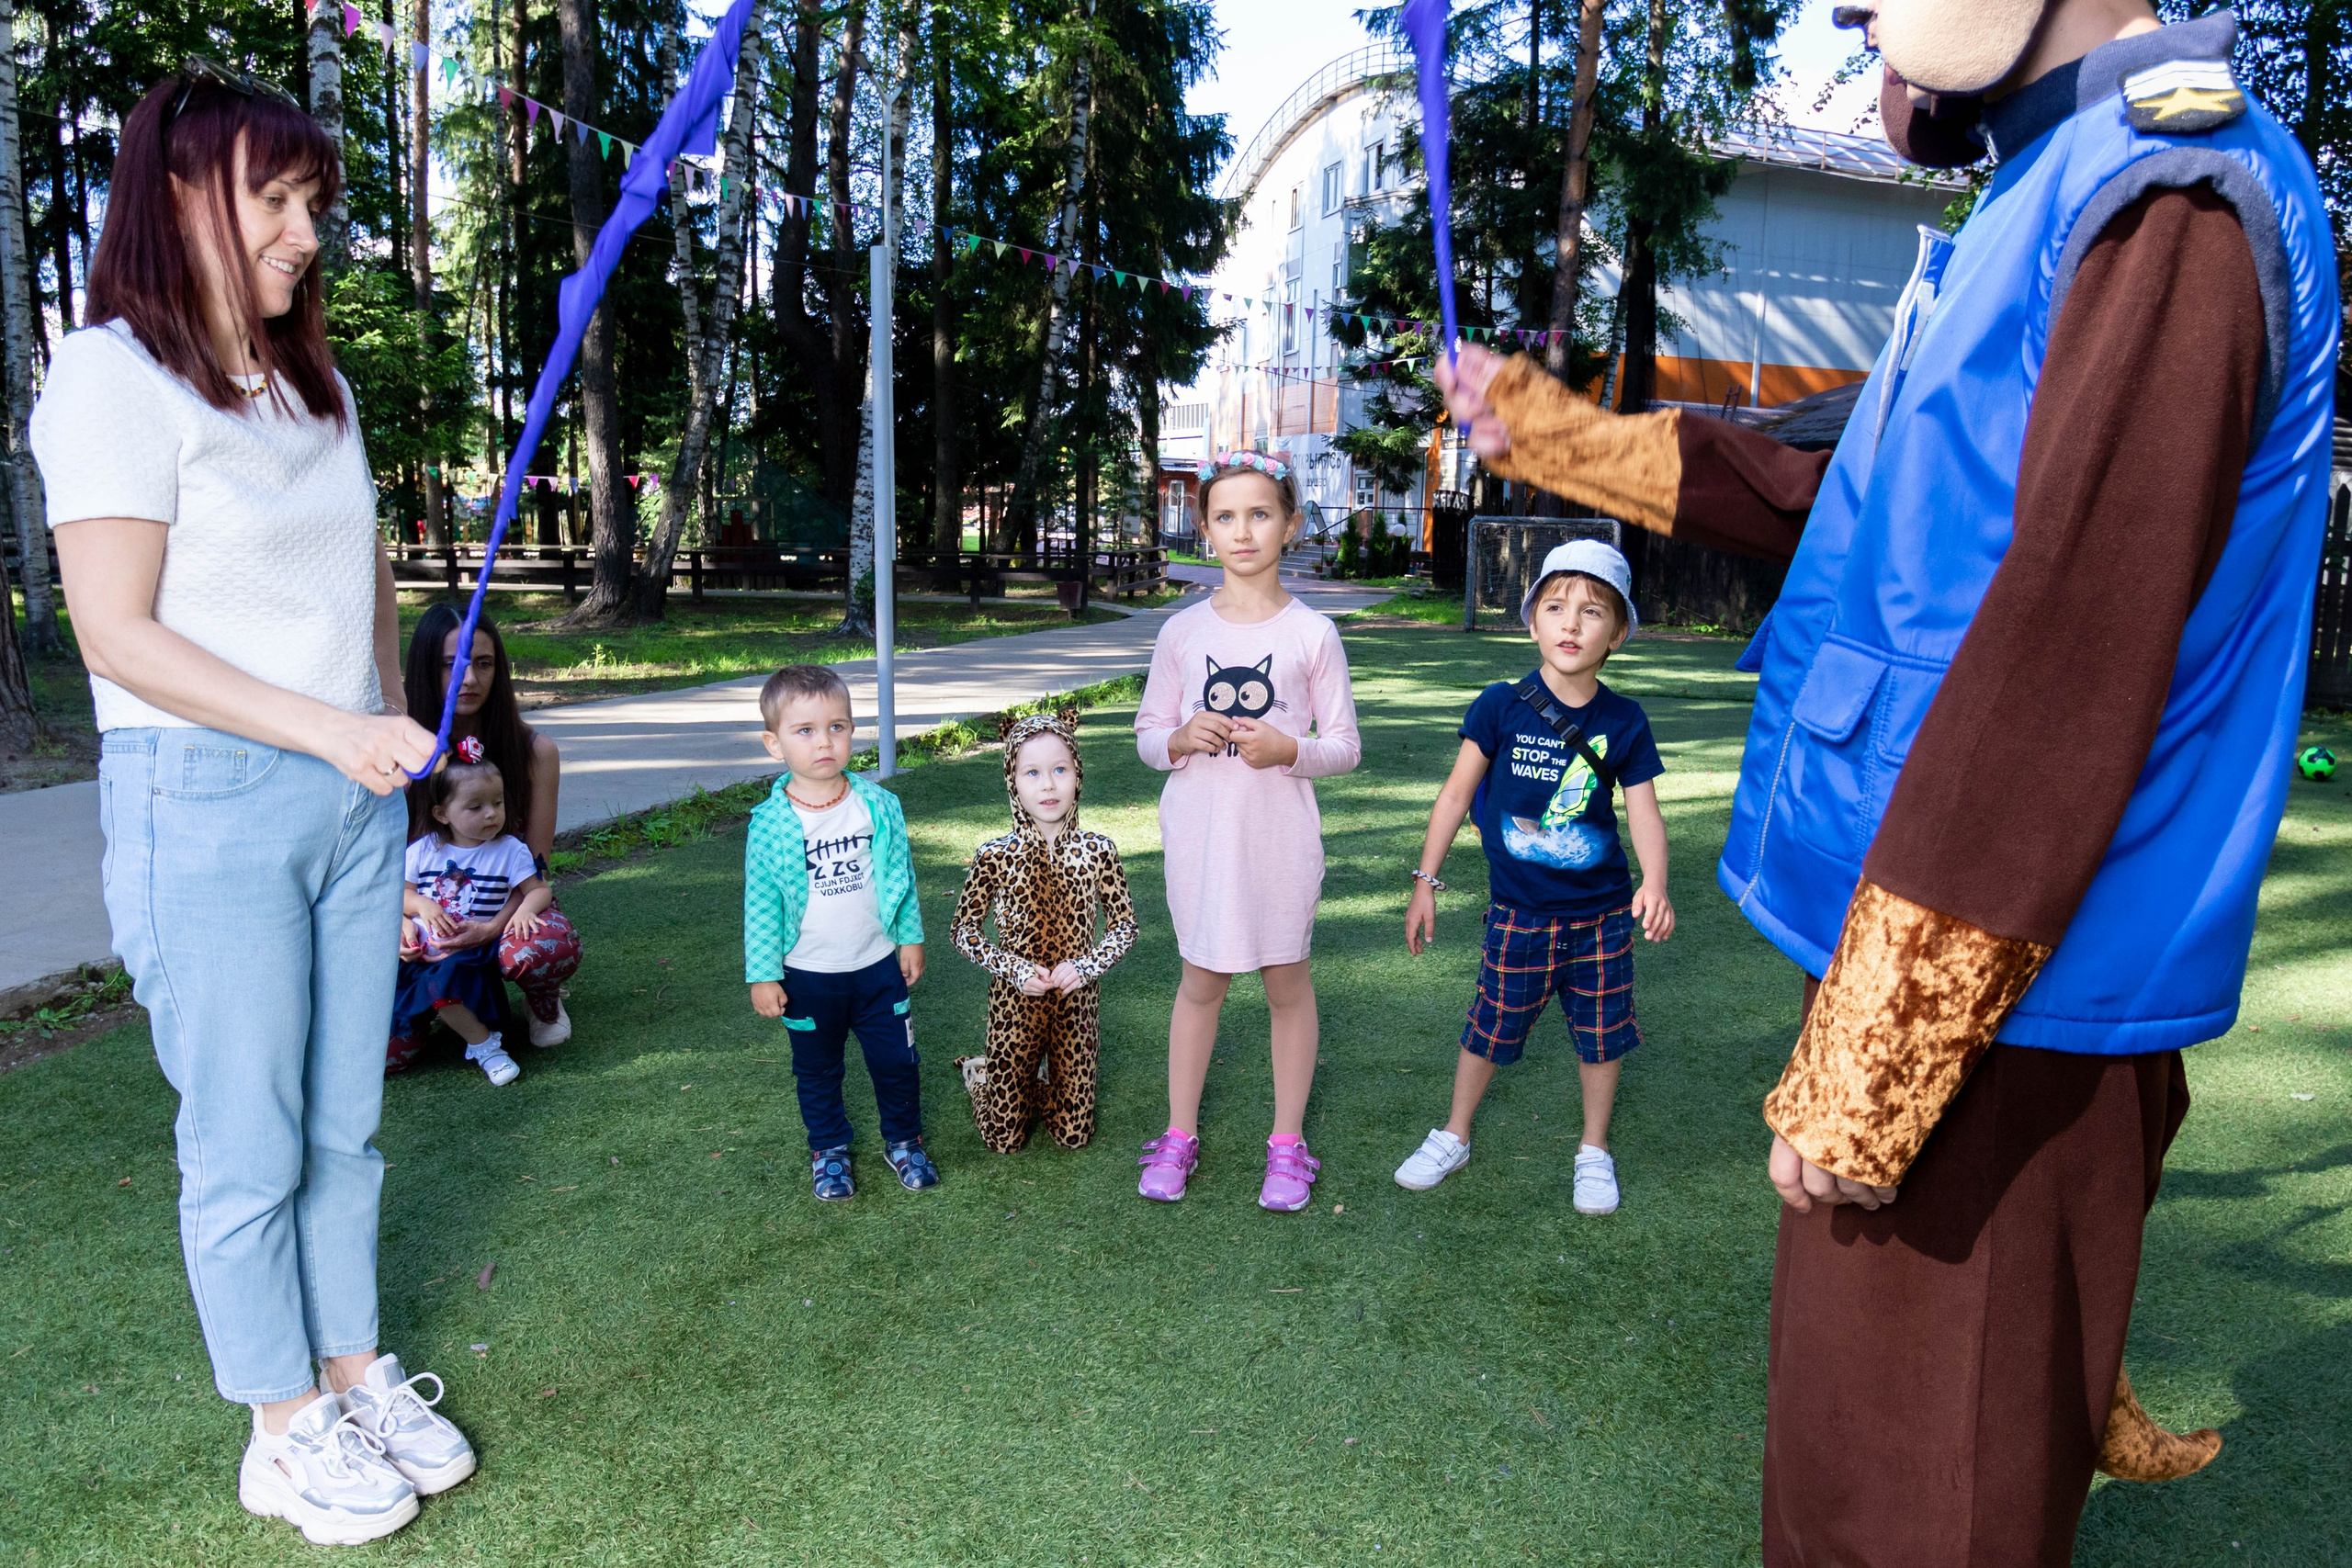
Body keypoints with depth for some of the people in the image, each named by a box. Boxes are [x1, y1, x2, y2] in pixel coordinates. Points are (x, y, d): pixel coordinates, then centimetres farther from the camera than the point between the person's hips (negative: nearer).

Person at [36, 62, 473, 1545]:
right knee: (248, 1148, 5)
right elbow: (116, 632, -14)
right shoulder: (113, 374, -8)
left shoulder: (316, 385, 14)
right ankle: (285, 1431, 21)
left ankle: (358, 1375, 29)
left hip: (350, 797, 6)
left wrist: (387, 730, 16)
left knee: (345, 1126, 13)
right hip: (206, 803, -6)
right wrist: (329, 731, -20)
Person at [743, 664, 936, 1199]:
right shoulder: (771, 824, -14)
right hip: (807, 975, -1)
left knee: (896, 1058, 11)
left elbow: (901, 875, 3)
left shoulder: (879, 806, -9)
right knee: (817, 1069, 17)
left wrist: (911, 938, 6)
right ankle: (829, 1149, 37)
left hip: (878, 964, 1)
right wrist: (762, 975, -6)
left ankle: (903, 1140, 34)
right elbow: (760, 902, -7)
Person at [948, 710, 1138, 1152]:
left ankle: (1045, 1080, 40)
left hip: (1077, 1000, 1)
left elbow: (1124, 926, 0)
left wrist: (1086, 965, -16)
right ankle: (980, 1071, 39)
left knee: (1073, 1133, 10)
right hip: (1015, 1000, -1)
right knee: (1004, 1137, 10)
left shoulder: (1099, 851, -9)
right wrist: (1012, 968, -16)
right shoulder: (995, 856, -12)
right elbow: (963, 929, -3)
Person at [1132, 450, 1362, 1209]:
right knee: (1201, 981, 12)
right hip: (1199, 833, 1)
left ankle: (1287, 1144, 25)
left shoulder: (1312, 634, -3)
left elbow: (1345, 746, 0)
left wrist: (1288, 749, -20)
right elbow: (1147, 736, 7)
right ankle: (1179, 1136, 27)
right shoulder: (1182, 631, 1)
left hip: (1280, 838, -1)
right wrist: (1180, 740, -15)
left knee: (1287, 981, 10)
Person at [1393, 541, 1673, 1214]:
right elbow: (1458, 792, -4)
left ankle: (1594, 1149, 34)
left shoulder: (1624, 722, -5)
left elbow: (1644, 811, -5)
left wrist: (1655, 884, -24)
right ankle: (1454, 1136, 33)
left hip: (1601, 913, 1)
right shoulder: (1502, 706, -9)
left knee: (1602, 1034, 12)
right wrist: (1426, 881, -3)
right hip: (1518, 913, -1)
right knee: (1490, 1028, 10)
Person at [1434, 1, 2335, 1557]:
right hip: (1943, 957, 10)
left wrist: (1865, 1071, -23)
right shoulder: (2064, 197, 15)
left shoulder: (2173, 204, -17)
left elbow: (2064, 681, -25)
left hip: (1995, 1005, -10)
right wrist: (1546, 430, 25)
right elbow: (1831, 497, 23)